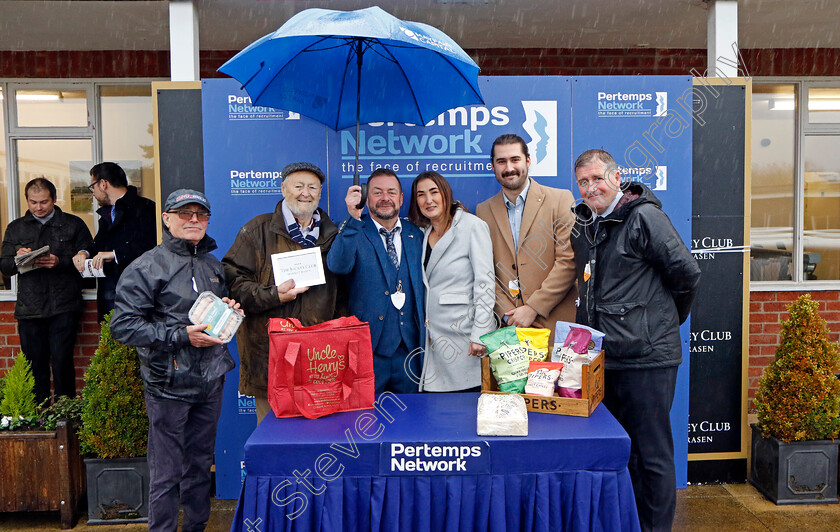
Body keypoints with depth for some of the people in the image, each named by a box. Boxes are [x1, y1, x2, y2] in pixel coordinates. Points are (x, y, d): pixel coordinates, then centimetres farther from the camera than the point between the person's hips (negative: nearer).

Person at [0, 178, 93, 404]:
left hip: (63, 306, -3)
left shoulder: (73, 224, 7)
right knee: (35, 364, 5)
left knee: (62, 362, -6)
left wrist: (60, 262, -15)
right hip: (29, 307, 3)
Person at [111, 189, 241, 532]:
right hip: (170, 384, -6)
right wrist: (181, 336, -20)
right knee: (167, 471, 1)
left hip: (211, 380, 6)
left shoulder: (213, 265, 14)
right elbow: (123, 326, -14)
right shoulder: (146, 267, -8)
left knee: (200, 462, 17)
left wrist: (228, 310, 5)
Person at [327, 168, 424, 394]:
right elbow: (337, 265, -22)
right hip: (368, 349, -3)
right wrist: (353, 219, -28)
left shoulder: (416, 234, 11)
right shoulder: (353, 232, -1)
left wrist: (426, 334, 6)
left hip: (409, 348, 4)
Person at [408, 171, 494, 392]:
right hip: (434, 336, 6)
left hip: (464, 334, -5)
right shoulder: (425, 233, 13)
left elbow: (485, 283, -12)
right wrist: (425, 330, 8)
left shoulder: (472, 226, -6)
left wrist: (479, 334, -17)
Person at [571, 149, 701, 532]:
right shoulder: (583, 224, 13)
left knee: (651, 451, 2)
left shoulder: (644, 217, -9)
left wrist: (664, 318, 5)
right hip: (601, 356, 8)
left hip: (645, 357, -7)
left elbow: (686, 273, -8)